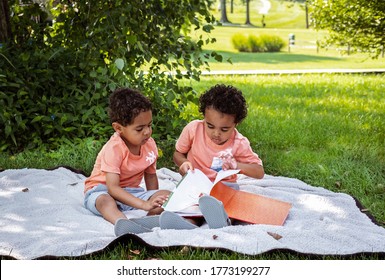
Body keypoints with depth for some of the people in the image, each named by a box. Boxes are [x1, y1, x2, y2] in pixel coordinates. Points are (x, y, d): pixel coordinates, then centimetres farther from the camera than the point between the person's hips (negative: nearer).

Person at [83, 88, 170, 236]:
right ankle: (121, 222, -72)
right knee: (105, 201, -42)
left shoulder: (149, 144, -5)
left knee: (167, 195, -17)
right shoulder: (114, 149, -25)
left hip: (130, 191, 6)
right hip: (101, 190, -6)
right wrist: (144, 204, -42)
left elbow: (150, 175, 8)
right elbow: (112, 188, -33)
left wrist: (154, 201, -5)